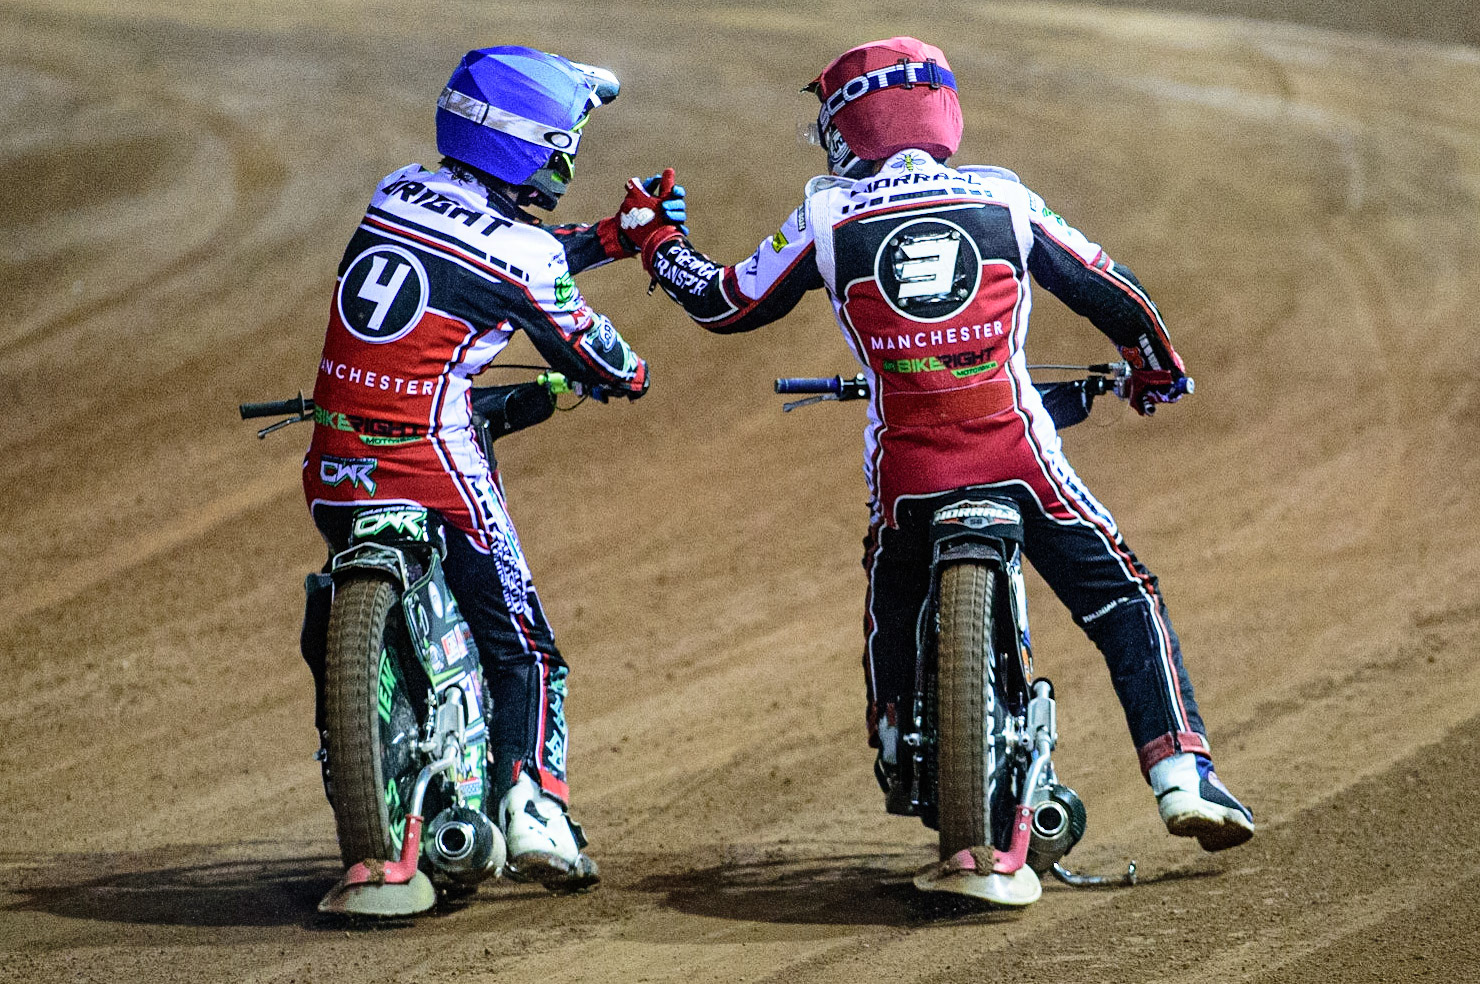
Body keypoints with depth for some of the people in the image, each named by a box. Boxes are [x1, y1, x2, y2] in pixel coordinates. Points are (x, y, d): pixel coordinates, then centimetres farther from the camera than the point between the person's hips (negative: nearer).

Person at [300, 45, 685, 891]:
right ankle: (533, 806, -16)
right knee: (524, 653, 2)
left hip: (335, 463, 6)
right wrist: (630, 374, 27)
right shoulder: (522, 254, -10)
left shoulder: (396, 194, 8)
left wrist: (618, 236, 21)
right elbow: (592, 358, 4)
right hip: (433, 463, -6)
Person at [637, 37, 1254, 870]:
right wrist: (1158, 369, 35)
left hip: (907, 470, 1)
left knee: (894, 613, 28)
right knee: (1126, 603, 6)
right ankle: (1182, 775, -6)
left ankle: (901, 760, 32)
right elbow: (1109, 293, 15)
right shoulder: (1003, 200, 7)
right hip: (1015, 450, -1)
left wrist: (661, 247, 35)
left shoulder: (828, 219, 5)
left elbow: (728, 304, 16)